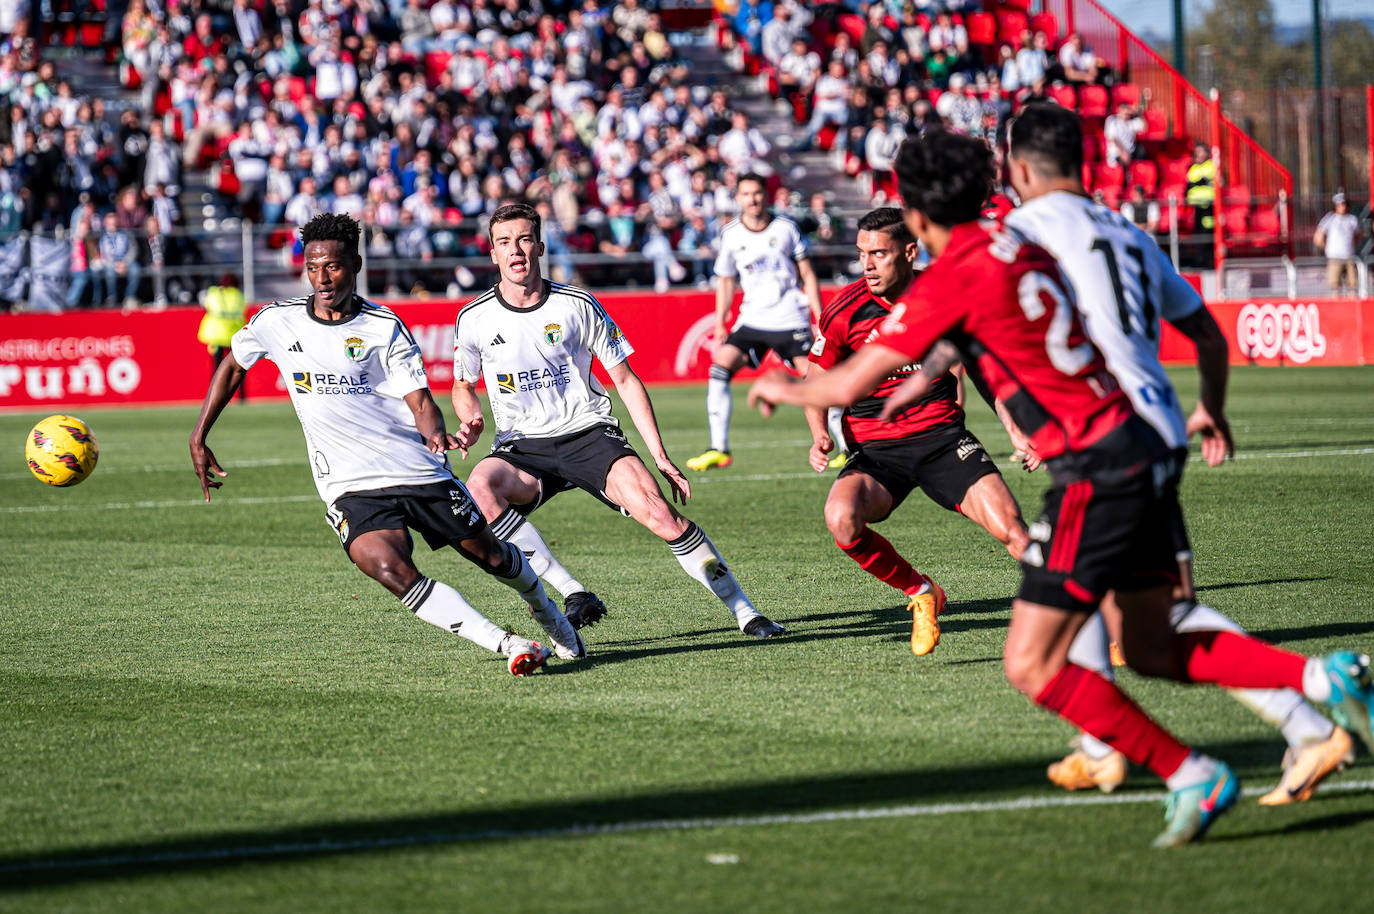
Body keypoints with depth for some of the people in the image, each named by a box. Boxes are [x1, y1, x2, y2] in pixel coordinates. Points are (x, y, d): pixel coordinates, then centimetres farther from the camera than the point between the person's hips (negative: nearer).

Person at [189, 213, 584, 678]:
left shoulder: (384, 327, -4)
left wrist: (434, 431, -30)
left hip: (417, 469, 0)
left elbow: (419, 399, -7)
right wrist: (199, 437, 16)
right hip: (349, 488, 0)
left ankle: (551, 618, 43)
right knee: (392, 571, -26)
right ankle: (506, 645, -24)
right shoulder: (275, 323, 1)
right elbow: (233, 364, 19)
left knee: (490, 554, 11)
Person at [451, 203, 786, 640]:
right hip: (521, 448, 1)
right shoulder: (474, 318, 2)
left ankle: (743, 609, -10)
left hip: (589, 434, -1)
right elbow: (463, 385, 20)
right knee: (478, 486, -34)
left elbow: (626, 380, 6)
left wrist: (660, 457, 0)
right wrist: (470, 423, -4)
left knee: (656, 511, -25)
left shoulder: (578, 305, -1)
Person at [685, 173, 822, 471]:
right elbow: (726, 281, 15)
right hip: (752, 320, 2)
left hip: (791, 320, -2)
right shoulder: (730, 234, 3)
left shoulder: (786, 228, -1)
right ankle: (719, 450, -11)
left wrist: (820, 320, -1)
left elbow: (807, 276, 5)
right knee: (720, 369, -16)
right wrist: (719, 324, 9)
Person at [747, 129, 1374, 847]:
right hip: (1143, 453, 9)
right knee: (1150, 649, 18)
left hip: (1096, 472, -9)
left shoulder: (952, 278, -11)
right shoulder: (1020, 248, 14)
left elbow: (847, 387, -8)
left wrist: (784, 388, 12)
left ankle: (1191, 778, -2)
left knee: (1031, 665, -3)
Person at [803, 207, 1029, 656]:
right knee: (842, 518, -30)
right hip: (873, 447, 0)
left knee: (1010, 528, -18)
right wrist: (820, 434, -11)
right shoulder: (845, 310, -7)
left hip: (942, 437, 0)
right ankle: (920, 593, -3)